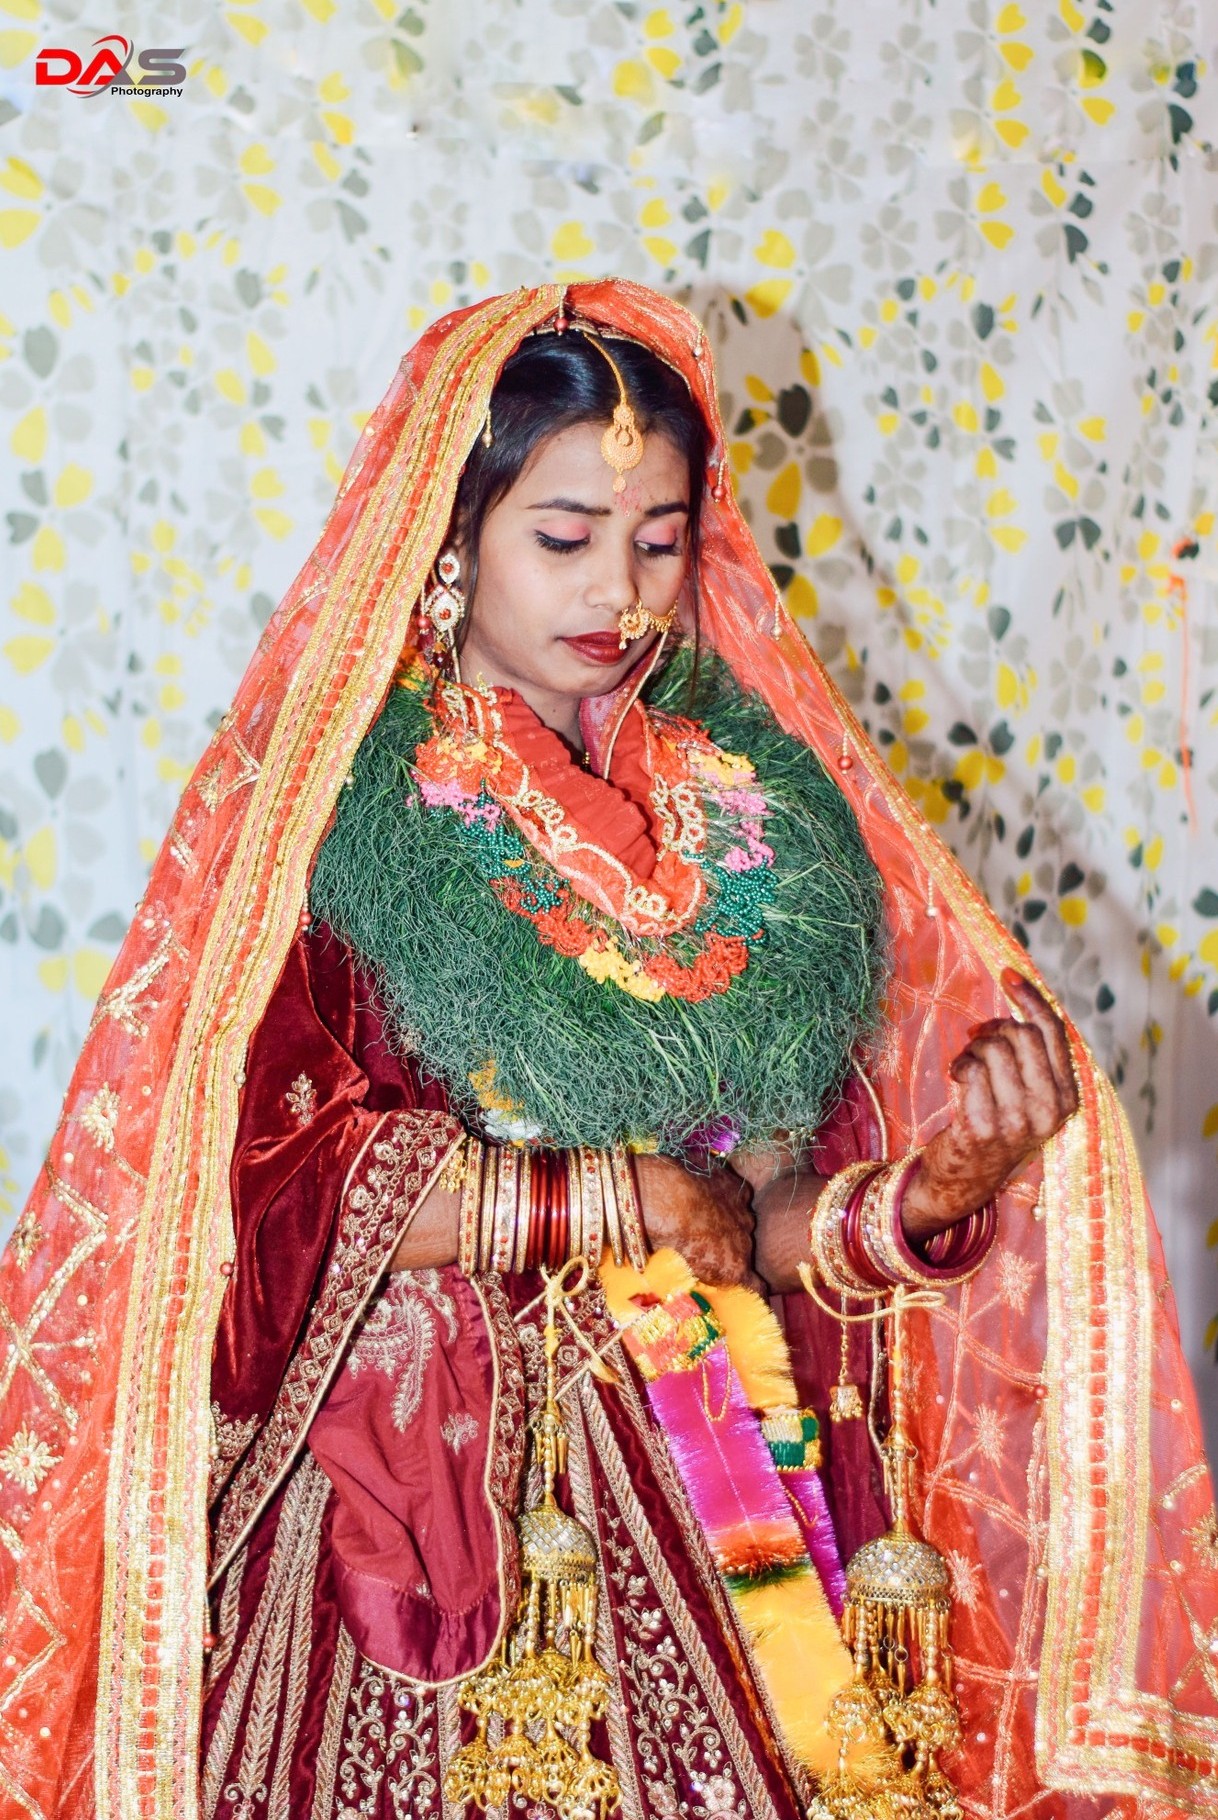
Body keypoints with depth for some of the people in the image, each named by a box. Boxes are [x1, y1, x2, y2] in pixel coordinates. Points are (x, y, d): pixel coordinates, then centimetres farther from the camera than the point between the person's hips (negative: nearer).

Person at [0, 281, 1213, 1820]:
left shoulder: (757, 809, 6)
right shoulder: (322, 811, -6)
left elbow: (771, 1221, 3)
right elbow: (282, 1186, -14)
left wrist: (933, 1192, -17)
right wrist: (616, 1195, -11)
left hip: (733, 1493, 4)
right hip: (424, 1496, -3)